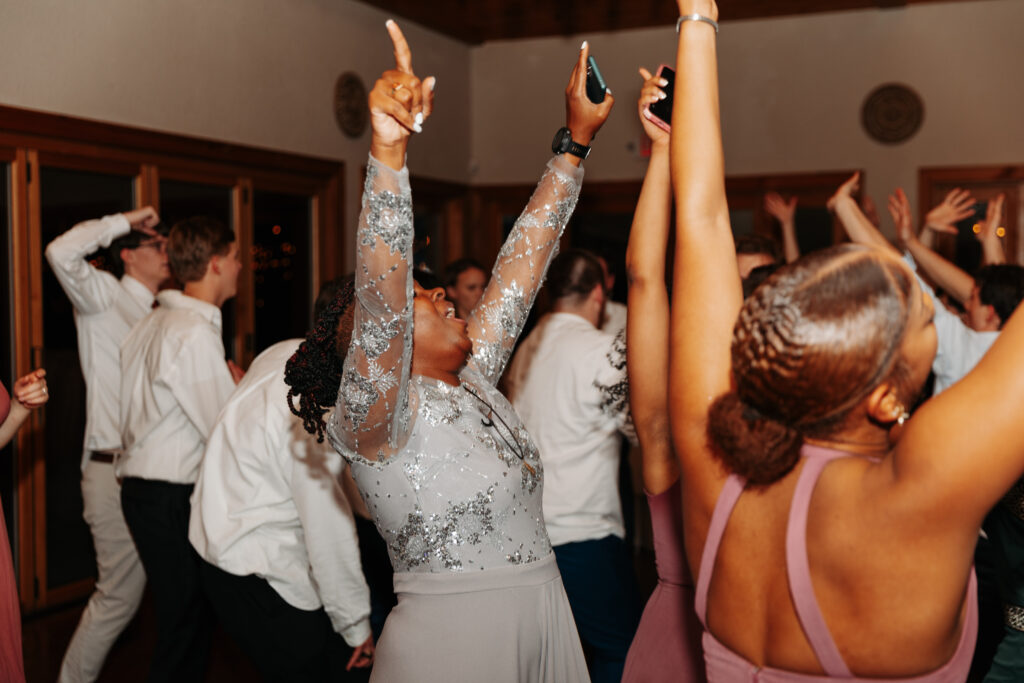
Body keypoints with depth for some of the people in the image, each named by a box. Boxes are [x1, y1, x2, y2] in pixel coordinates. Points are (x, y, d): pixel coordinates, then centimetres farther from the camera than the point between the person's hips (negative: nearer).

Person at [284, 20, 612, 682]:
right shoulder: (376, 419, -14)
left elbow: (524, 260, 6)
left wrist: (577, 138, 6)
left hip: (543, 627, 7)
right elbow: (380, 291, -31)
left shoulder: (474, 380, 6)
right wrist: (389, 147, -42)